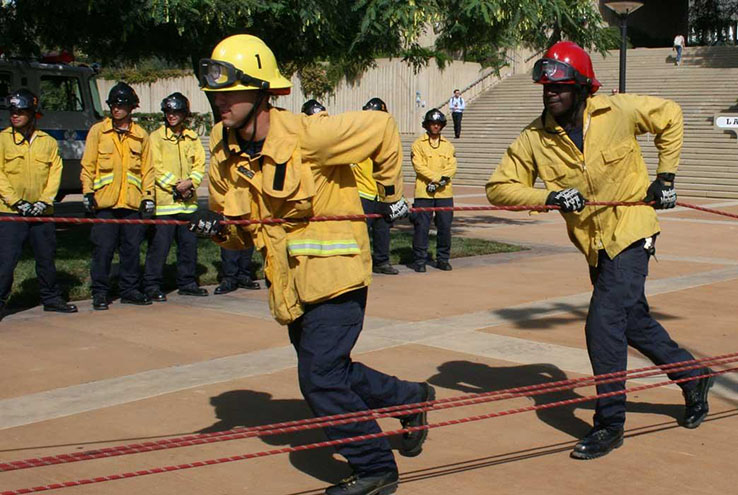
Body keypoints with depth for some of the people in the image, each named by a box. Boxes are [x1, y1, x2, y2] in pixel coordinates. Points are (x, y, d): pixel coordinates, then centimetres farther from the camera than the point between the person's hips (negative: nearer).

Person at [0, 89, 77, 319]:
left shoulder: (48, 142, 7)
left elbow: (55, 173, 6)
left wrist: (44, 201, -7)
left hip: (42, 212, 3)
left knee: (46, 258, 12)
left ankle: (51, 299, 26)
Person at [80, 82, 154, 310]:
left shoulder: (141, 135, 12)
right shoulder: (98, 131, 6)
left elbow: (147, 169, 14)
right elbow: (88, 165, 5)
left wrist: (148, 196, 7)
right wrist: (88, 192, -3)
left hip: (132, 203, 2)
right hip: (104, 202, -2)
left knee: (132, 248, 5)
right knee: (103, 249, -2)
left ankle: (130, 290, 16)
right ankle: (100, 293, 6)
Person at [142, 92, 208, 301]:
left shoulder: (192, 137, 12)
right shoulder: (156, 137, -1)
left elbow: (200, 164, 9)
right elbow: (156, 168, -7)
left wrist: (190, 182, -9)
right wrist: (176, 186, -12)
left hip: (188, 202, 5)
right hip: (164, 200, -5)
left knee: (189, 244, 10)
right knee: (159, 246, -6)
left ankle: (187, 282, 21)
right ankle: (152, 286, 0)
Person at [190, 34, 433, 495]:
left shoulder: (306, 135, -20)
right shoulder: (225, 153, 1)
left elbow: (382, 127, -9)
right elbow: (241, 229, 11)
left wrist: (391, 191, -1)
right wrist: (217, 227, -12)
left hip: (333, 272, -8)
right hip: (290, 283, 8)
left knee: (321, 378, -10)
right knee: (330, 372, 17)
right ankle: (410, 398, 41)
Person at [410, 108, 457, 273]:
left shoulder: (448, 146, 17)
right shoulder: (418, 144, 4)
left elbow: (452, 167, 6)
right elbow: (419, 165, -8)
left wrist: (441, 180, -12)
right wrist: (438, 177, -17)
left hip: (445, 192, 4)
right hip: (424, 192, -4)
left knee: (445, 226, 4)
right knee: (422, 226, -6)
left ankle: (443, 259, 15)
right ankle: (419, 260, 2)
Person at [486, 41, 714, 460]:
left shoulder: (619, 111, -13)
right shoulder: (535, 138, -9)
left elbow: (670, 117, 5)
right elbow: (499, 187, -8)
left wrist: (666, 176, 1)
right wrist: (550, 197, -22)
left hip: (631, 231, -5)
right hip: (594, 244, 5)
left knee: (604, 323, -15)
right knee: (634, 322, 17)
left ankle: (610, 424, 0)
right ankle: (695, 378, 42)